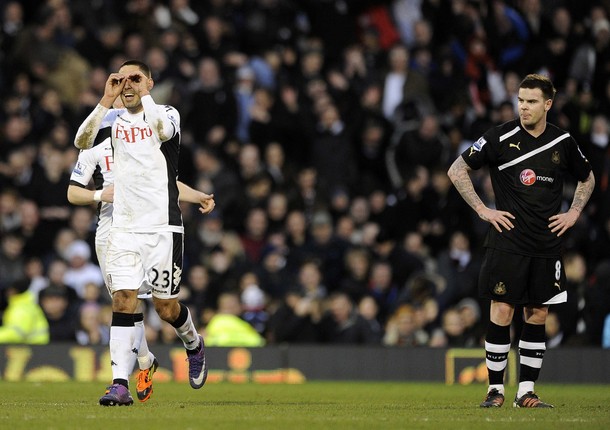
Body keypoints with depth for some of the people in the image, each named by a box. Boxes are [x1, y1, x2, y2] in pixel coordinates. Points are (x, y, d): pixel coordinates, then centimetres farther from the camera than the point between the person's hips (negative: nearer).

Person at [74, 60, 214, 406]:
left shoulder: (167, 113, -1)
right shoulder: (114, 118, 10)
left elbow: (163, 131, -25)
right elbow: (82, 142, -7)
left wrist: (144, 93, -16)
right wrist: (107, 101, -14)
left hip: (162, 225, -3)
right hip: (123, 227, 3)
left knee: (166, 307, 1)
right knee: (123, 300, -10)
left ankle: (194, 345, 33)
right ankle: (121, 384, -13)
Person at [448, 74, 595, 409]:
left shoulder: (563, 142, 5)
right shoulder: (501, 137, -5)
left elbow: (586, 179, 24)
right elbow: (457, 171, 0)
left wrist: (574, 213, 10)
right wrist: (483, 210, -5)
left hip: (547, 244, 3)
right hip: (507, 240, -3)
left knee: (537, 315, 5)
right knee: (502, 311, -6)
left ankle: (526, 391, 11)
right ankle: (495, 389, 2)